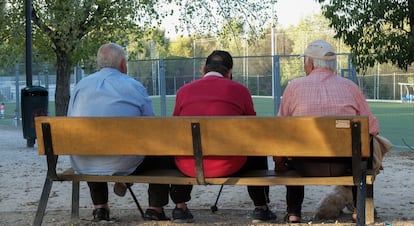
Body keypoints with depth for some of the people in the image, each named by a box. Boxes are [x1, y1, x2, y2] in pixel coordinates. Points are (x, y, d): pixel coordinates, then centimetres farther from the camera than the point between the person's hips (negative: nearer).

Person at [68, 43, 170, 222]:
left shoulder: (82, 85, 7)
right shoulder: (135, 87, -2)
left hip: (84, 167, 4)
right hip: (123, 165, -4)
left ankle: (100, 208, 42)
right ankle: (155, 210, 23)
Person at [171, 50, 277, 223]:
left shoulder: (184, 90, 10)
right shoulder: (240, 90, 5)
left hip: (189, 167, 2)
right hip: (228, 165, -2)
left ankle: (180, 208, 37)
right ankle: (261, 209, 29)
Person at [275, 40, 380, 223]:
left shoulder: (294, 86, -2)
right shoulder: (350, 86, 2)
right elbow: (373, 128, 3)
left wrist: (278, 160, 17)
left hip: (307, 166, 0)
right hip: (343, 165, 1)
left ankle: (293, 213, 32)